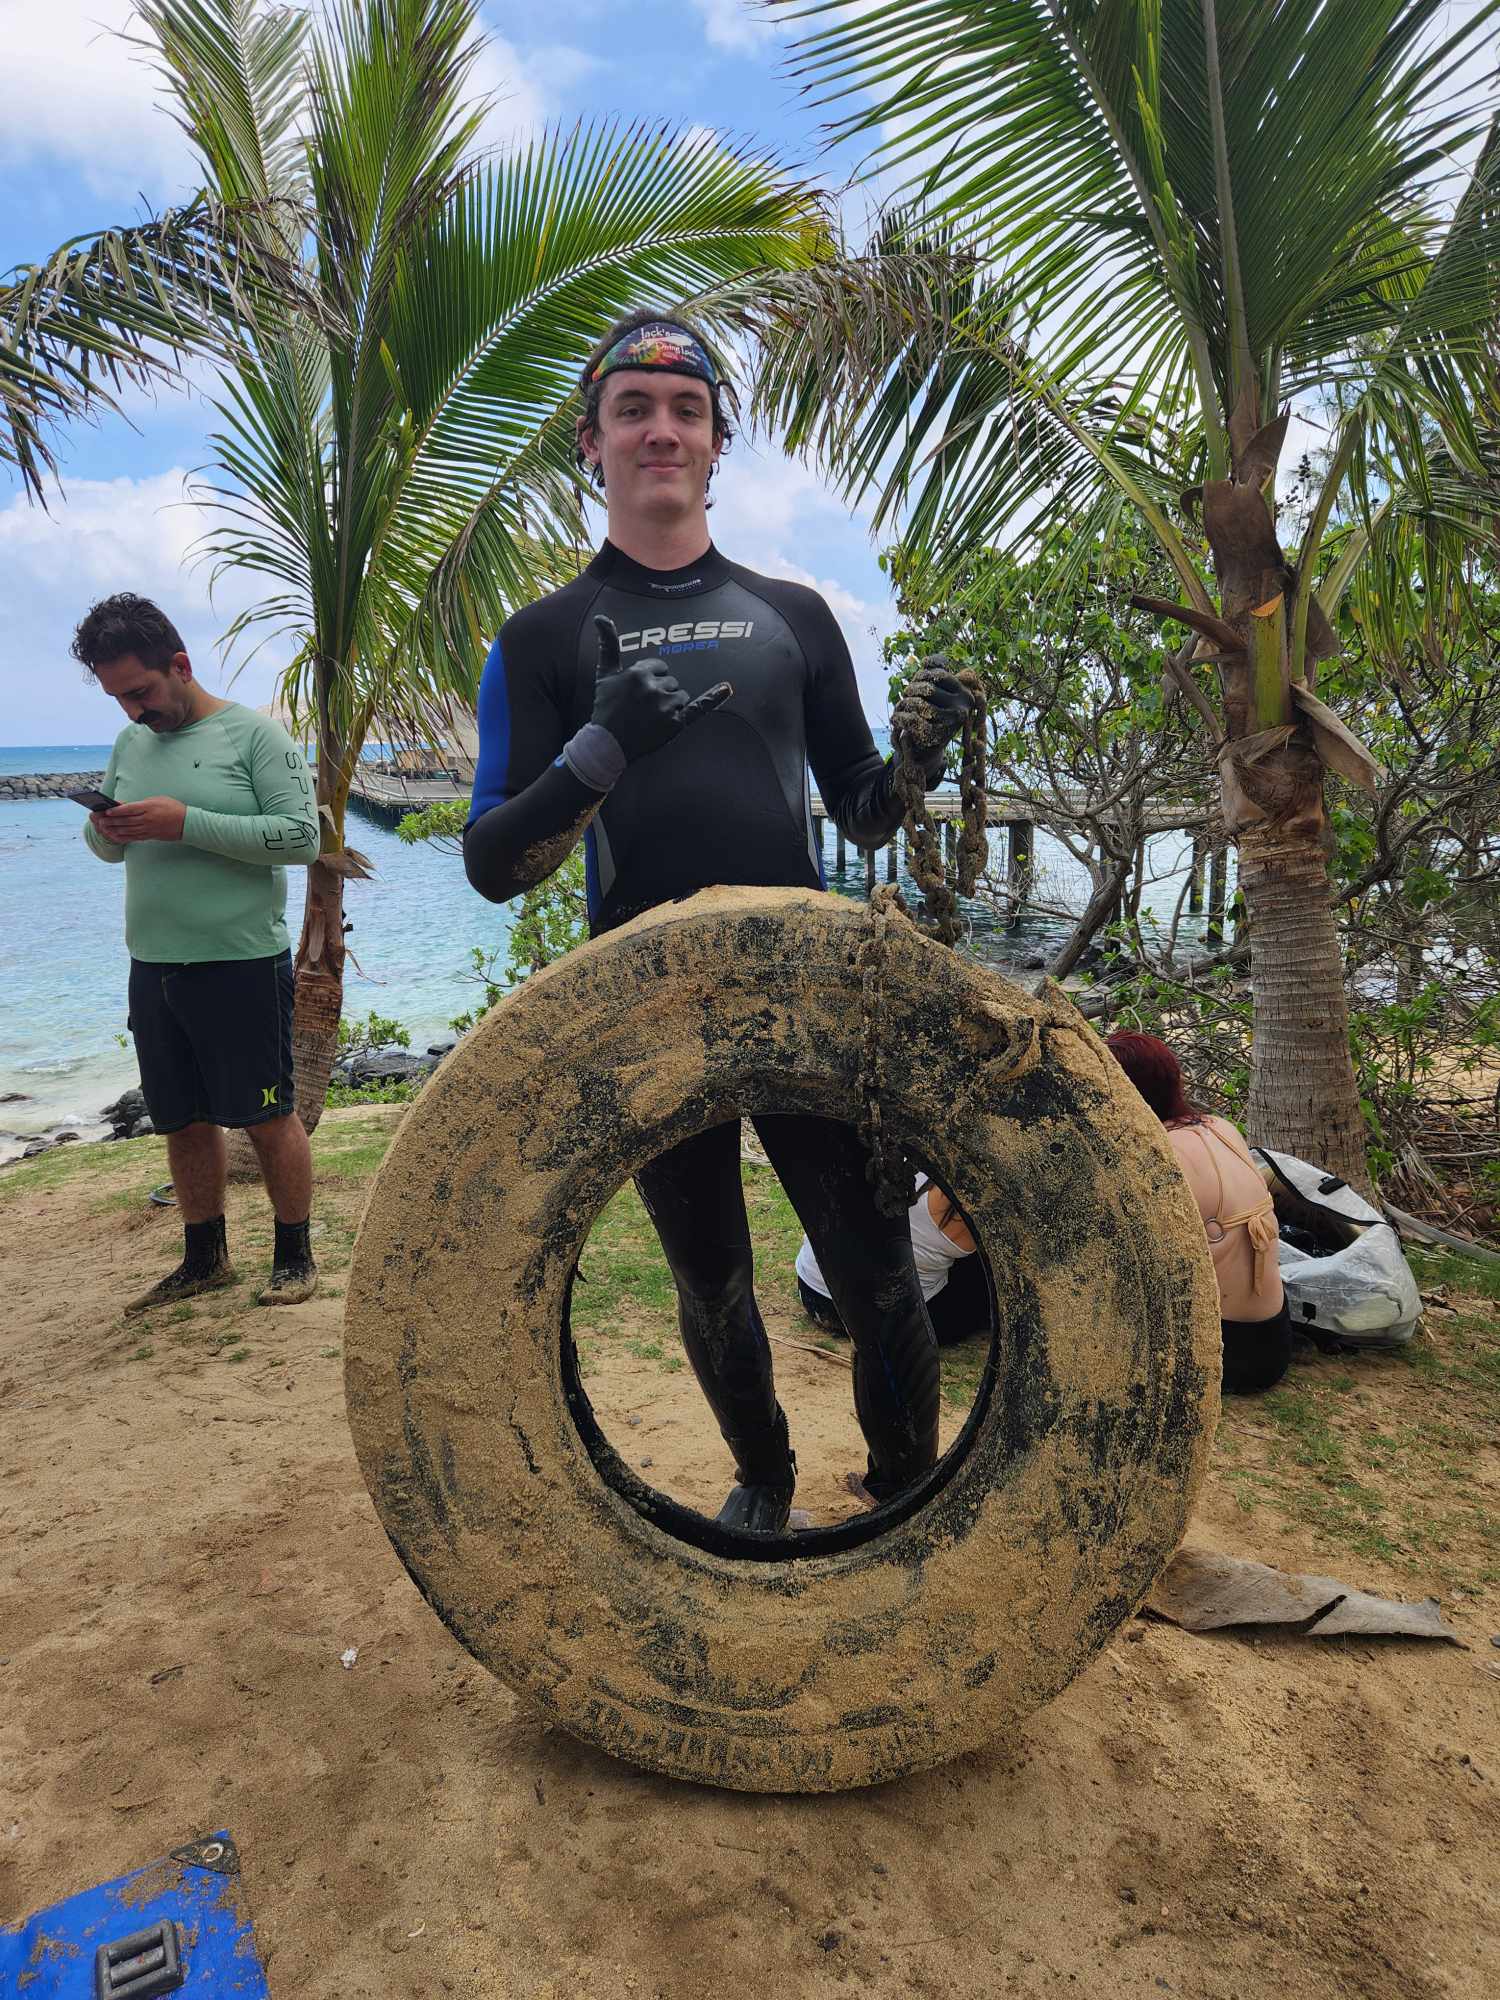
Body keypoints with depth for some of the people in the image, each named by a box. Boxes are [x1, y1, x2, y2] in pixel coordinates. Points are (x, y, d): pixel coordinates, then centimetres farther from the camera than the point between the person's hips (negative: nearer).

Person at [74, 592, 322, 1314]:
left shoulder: (254, 734, -6)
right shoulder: (130, 744, 13)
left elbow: (303, 836, -15)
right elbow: (108, 848, 21)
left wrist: (187, 823, -21)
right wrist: (105, 830, -4)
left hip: (242, 965, -6)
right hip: (153, 968, 6)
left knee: (268, 1118, 2)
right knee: (184, 1121, 13)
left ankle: (295, 1257, 17)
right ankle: (205, 1259, 28)